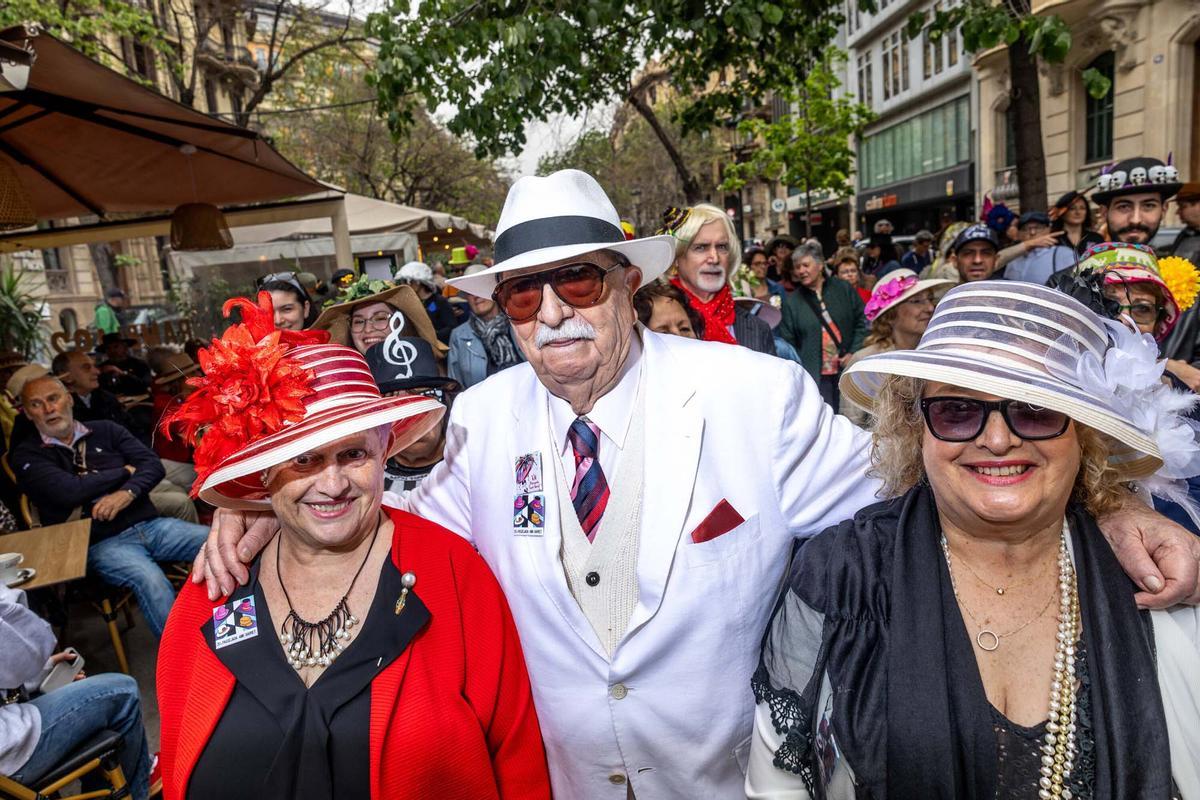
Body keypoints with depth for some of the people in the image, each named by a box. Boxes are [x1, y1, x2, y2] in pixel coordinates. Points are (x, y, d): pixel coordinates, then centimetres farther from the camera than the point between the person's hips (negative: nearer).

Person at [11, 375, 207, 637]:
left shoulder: (105, 431, 16)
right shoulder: (27, 455, 7)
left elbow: (153, 464, 6)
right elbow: (69, 491, -10)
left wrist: (128, 492, -13)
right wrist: (126, 471, 1)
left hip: (149, 524, 4)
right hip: (100, 543, -4)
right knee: (151, 581, -36)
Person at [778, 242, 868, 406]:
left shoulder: (844, 289, 5)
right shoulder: (791, 302, 2)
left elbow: (863, 320, 7)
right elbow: (787, 342, 3)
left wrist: (853, 353, -4)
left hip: (848, 369, 2)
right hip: (816, 375, -1)